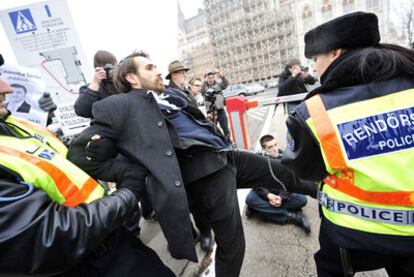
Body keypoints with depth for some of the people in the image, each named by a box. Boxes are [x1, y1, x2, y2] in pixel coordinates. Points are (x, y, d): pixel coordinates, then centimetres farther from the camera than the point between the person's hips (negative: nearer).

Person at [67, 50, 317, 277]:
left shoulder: (168, 96, 17)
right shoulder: (122, 105, -7)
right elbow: (81, 153, -12)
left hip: (226, 155, 8)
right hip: (205, 171, -8)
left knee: (279, 172, 21)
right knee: (232, 243, 7)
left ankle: (315, 190, 51)